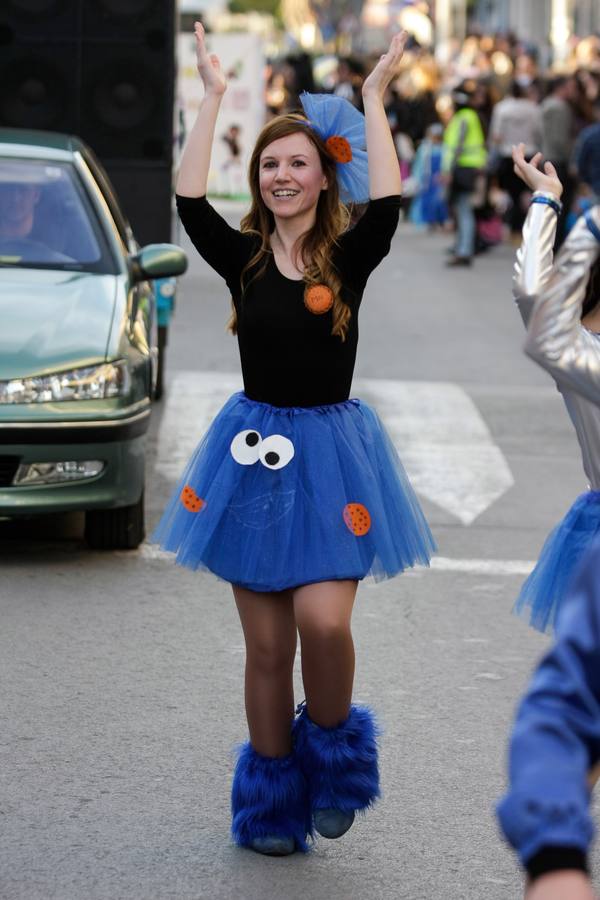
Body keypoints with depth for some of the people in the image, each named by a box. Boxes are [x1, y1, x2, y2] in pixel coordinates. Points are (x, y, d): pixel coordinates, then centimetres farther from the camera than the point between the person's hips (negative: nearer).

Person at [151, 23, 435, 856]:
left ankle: (334, 759, 9)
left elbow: (387, 204, -20)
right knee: (266, 645, 5)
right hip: (255, 455, 2)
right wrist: (213, 98, -12)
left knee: (323, 621, -17)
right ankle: (273, 800, 17)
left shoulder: (348, 260, -2)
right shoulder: (243, 258, 2)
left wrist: (373, 100, -17)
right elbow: (189, 202, -13)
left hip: (330, 453, -2)